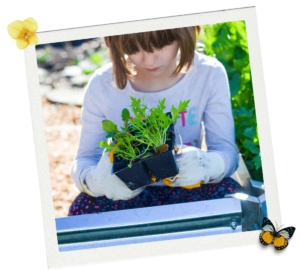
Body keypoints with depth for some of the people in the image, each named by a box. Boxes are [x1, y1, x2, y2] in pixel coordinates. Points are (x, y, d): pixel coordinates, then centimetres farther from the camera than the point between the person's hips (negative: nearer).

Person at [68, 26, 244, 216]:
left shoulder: (209, 74, -10)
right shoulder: (102, 86, -11)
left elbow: (227, 150, -10)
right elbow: (84, 160, -6)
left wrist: (206, 166, -36)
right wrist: (94, 181, -33)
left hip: (188, 190, 0)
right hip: (128, 194, 0)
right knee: (83, 209, -31)